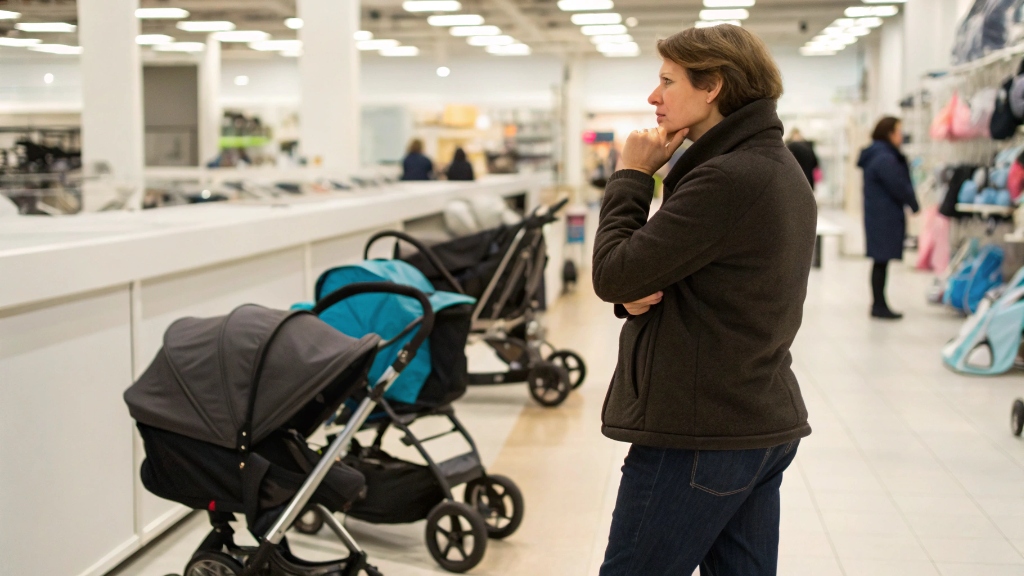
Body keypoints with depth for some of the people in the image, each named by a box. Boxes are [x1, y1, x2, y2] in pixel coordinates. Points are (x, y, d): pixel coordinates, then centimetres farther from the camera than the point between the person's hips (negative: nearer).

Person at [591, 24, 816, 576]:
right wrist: (639, 293, -5)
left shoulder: (726, 178, -20)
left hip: (699, 436, -10)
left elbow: (612, 275, -19)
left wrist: (631, 176, -7)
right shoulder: (779, 167, 13)